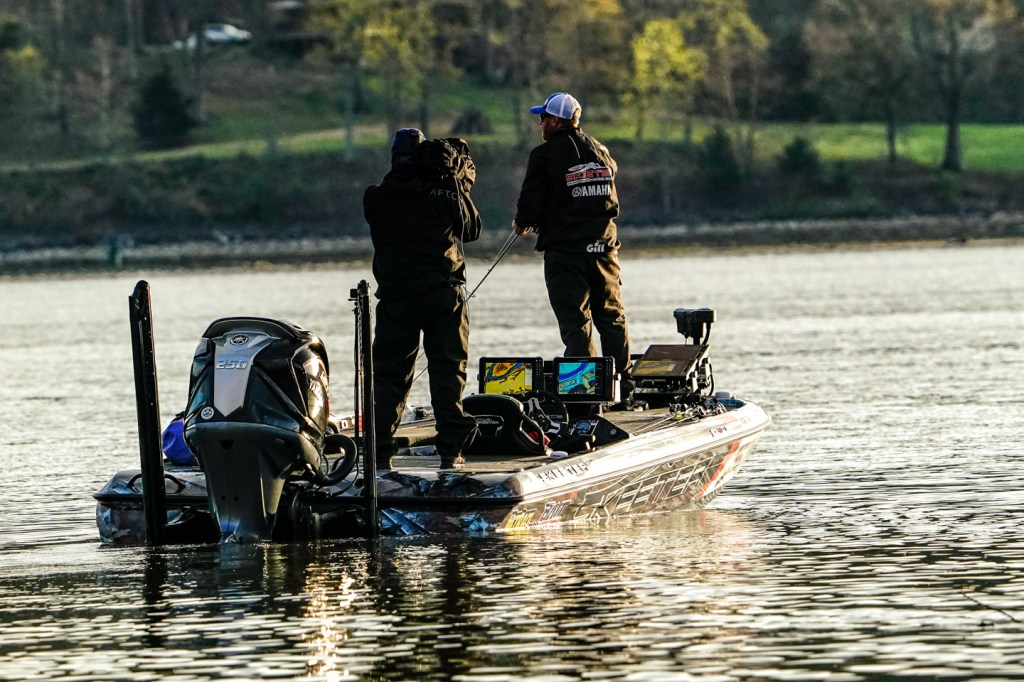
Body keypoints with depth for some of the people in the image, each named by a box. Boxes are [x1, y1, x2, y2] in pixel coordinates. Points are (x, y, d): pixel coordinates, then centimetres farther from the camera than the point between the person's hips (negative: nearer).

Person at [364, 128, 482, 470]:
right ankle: (450, 449, -1)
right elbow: (472, 229, 10)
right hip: (444, 294, -1)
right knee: (448, 371, 4)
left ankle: (380, 450, 2)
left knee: (389, 375, 7)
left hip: (395, 298, 1)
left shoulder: (377, 198, 0)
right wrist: (462, 186, 22)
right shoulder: (449, 190, -3)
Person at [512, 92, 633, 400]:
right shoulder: (600, 150, 8)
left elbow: (531, 204, -13)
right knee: (612, 317, 12)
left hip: (564, 249, -5)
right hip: (603, 245, 5)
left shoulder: (544, 155, -10)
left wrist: (522, 223, 8)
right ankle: (623, 387, 13)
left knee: (575, 322, -3)